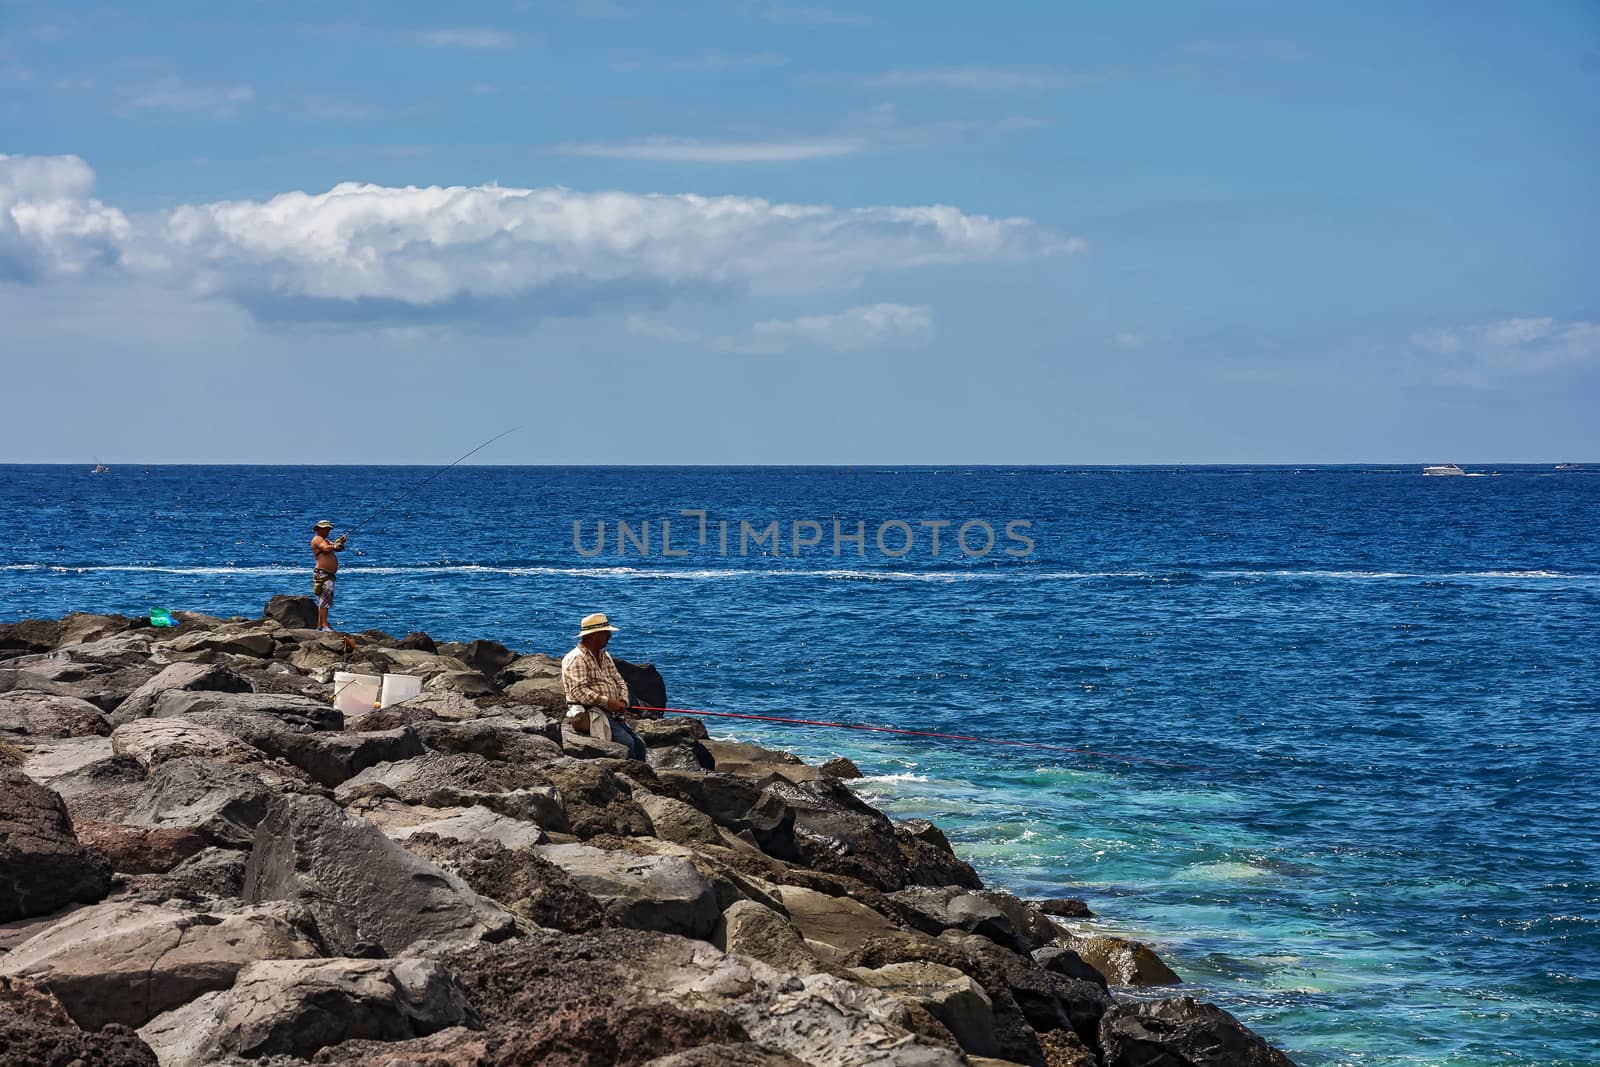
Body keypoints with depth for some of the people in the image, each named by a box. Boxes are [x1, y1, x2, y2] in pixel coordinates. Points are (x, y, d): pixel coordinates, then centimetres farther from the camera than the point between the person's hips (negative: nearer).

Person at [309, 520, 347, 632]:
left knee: (323, 601, 12)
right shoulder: (317, 539, -5)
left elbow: (338, 549, 18)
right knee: (325, 599, -16)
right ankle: (325, 625, -22)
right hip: (322, 574, -11)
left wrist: (341, 543, -2)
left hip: (329, 575, 11)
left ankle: (320, 625, 15)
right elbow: (326, 549, -23)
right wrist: (336, 545, -9)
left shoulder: (326, 540, 25)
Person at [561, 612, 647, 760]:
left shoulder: (604, 656, 20)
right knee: (626, 742, -24)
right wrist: (607, 702, -25)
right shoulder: (576, 659, -10)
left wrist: (623, 701, 0)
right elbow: (579, 691, -20)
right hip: (589, 713, -9)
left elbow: (619, 681, 22)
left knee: (639, 744, -4)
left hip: (611, 714, 9)